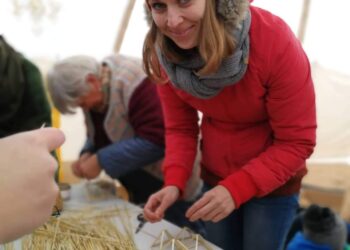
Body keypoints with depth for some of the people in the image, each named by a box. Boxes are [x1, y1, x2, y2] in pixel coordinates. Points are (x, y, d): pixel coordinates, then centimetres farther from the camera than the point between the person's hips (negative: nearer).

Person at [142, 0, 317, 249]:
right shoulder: (164, 53, -17)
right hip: (215, 178, 4)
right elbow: (180, 128, -7)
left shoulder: (274, 39, -30)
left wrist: (236, 188, -32)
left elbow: (297, 142, -23)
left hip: (273, 182, -3)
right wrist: (174, 183, -23)